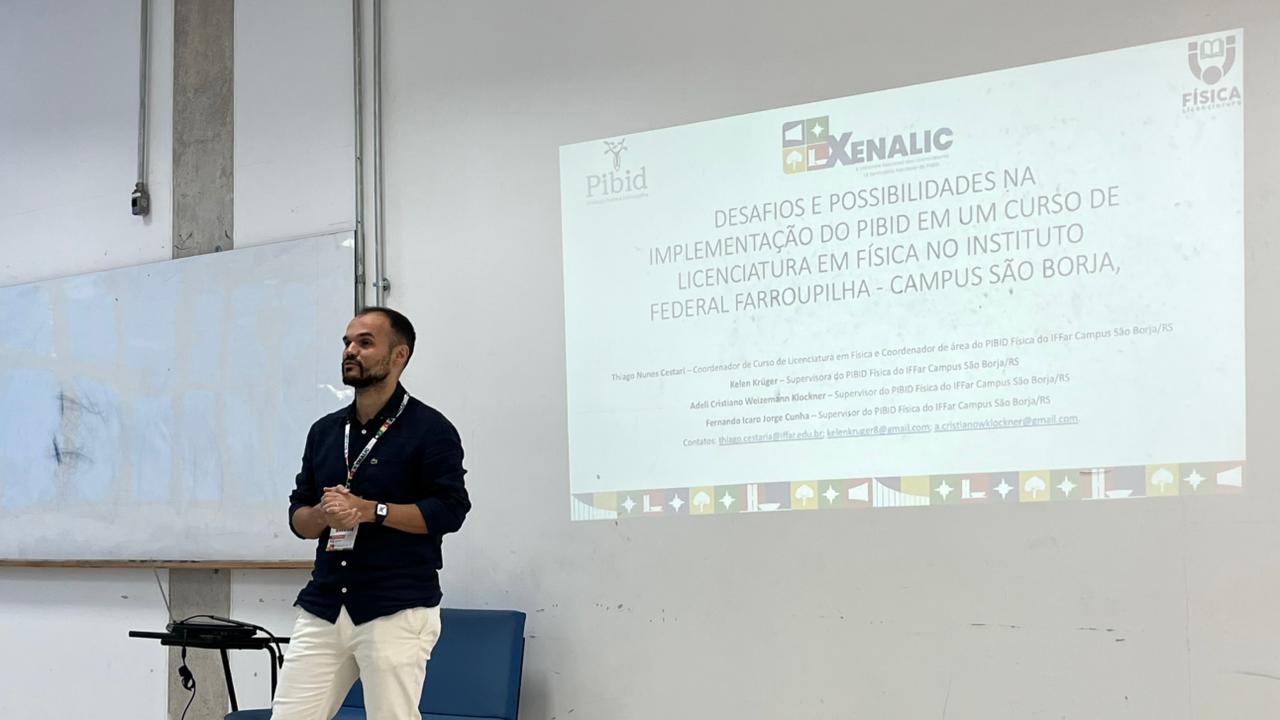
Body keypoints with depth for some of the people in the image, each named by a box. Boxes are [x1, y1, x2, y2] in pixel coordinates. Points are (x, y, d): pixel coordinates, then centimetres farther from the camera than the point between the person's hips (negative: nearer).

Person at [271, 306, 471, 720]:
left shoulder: (430, 429, -1)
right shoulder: (325, 431, 17)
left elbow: (450, 509, -10)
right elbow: (297, 516, 17)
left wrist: (368, 510, -16)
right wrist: (323, 515, -6)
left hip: (398, 611, -5)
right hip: (323, 605, 6)